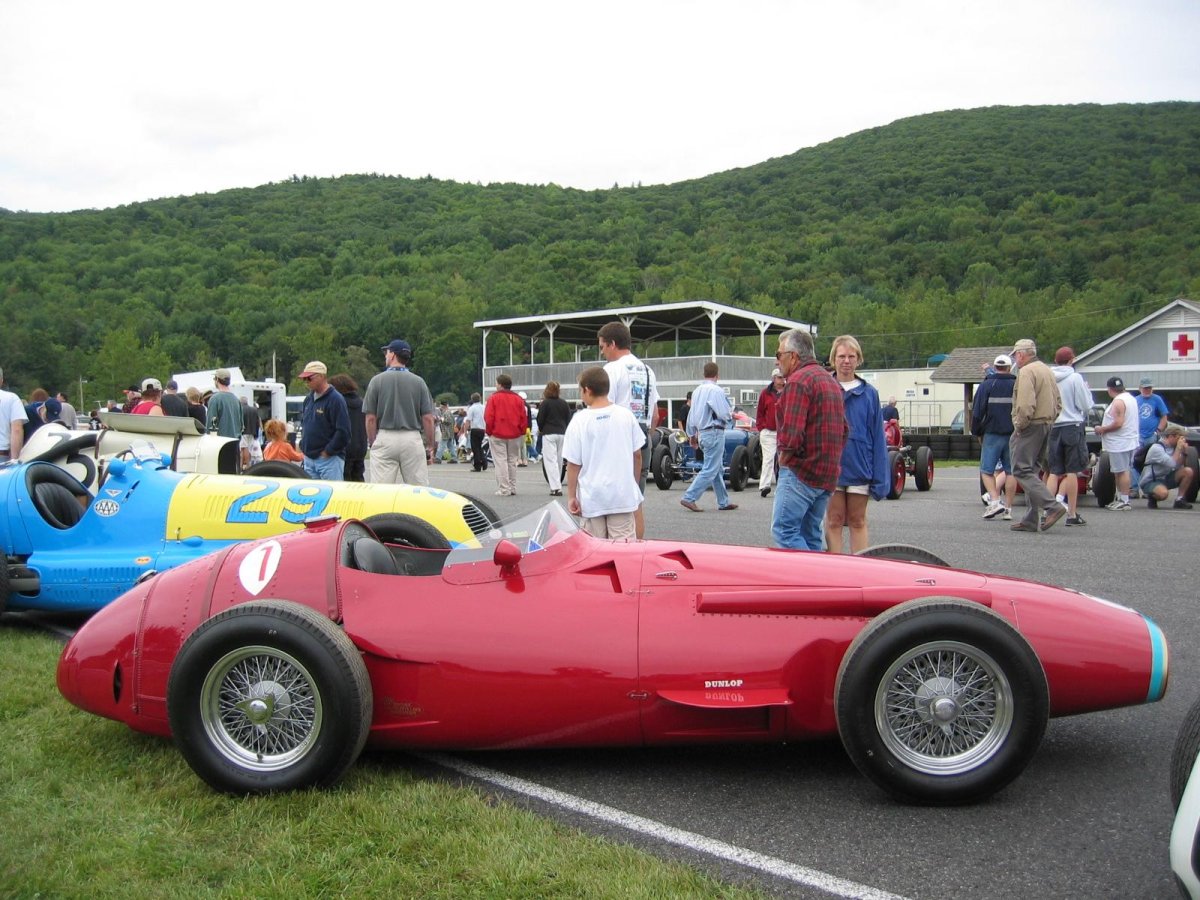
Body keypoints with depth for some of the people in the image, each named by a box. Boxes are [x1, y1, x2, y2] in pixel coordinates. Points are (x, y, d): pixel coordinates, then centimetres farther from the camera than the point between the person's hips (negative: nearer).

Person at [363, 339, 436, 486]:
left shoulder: (377, 380, 0)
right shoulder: (418, 381, 2)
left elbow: (371, 418, -2)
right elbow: (428, 418, -1)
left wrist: (372, 444, 7)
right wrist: (430, 446, 7)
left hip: (384, 439, -1)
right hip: (413, 440, 1)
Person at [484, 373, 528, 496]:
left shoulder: (494, 398, -7)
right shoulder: (518, 399, 3)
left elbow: (488, 417, -10)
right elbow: (523, 418, 3)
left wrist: (489, 431, 1)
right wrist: (522, 432, 10)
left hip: (497, 435, -4)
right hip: (515, 435, 4)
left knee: (501, 462, -1)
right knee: (512, 461, 13)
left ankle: (504, 489, -5)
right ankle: (512, 488, 16)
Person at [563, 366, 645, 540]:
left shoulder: (579, 421, -9)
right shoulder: (626, 415, -1)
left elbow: (573, 464, -7)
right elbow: (637, 455, 5)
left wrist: (571, 496, 2)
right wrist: (634, 485, 19)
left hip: (592, 498, -2)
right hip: (623, 495, 2)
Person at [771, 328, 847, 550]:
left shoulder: (798, 380, -11)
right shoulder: (830, 380, 21)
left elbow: (792, 431, -21)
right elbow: (844, 429, 23)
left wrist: (784, 456, -5)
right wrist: (830, 458, 18)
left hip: (801, 471, -9)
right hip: (828, 473, 10)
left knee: (783, 530, -9)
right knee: (810, 535, 12)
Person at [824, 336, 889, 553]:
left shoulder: (869, 394, 2)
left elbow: (878, 437, 2)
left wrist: (880, 478, -2)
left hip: (859, 468, 1)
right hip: (831, 468, -1)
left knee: (858, 521, 11)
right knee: (834, 521, 7)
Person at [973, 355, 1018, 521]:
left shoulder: (986, 385, -1)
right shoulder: (1018, 385, 7)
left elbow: (977, 412, -4)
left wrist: (977, 433, 7)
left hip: (992, 434, -3)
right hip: (1014, 436, 3)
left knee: (986, 471, 4)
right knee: (1011, 472, 7)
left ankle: (995, 501, -14)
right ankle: (1008, 508, 7)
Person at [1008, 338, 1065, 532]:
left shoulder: (1026, 372, -12)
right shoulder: (1047, 370, 20)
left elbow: (1026, 404, -23)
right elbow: (1058, 403, 21)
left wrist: (1019, 426, -12)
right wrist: (1048, 421, 16)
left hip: (1030, 427, -10)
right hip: (1046, 426, 10)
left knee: (1022, 471, -10)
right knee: (1032, 471, 11)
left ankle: (1052, 506, -20)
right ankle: (1032, 519, 10)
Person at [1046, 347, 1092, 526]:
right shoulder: (1075, 378, -8)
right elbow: (1085, 405, -5)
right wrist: (1087, 391, 10)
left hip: (1053, 428, 4)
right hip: (1072, 426, -4)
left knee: (1054, 472, 10)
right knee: (1072, 471, 2)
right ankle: (1072, 514, 6)